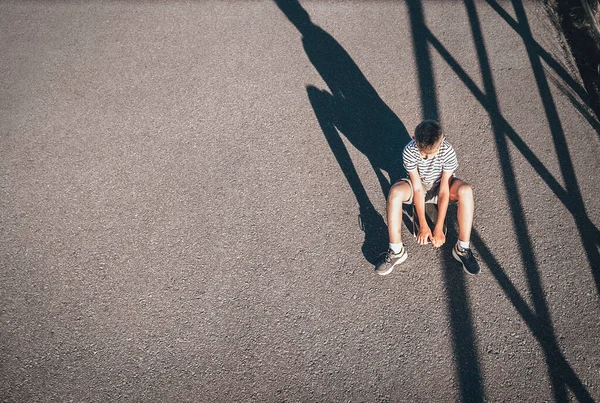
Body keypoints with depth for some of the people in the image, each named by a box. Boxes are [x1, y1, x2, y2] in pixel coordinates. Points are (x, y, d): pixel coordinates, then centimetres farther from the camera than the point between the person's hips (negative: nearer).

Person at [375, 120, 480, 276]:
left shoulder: (448, 151, -29)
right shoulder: (409, 151, -29)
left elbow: (444, 192, -26)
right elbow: (417, 188, -24)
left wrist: (438, 228, -26)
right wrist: (423, 226, -23)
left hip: (441, 185, 0)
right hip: (419, 185, 0)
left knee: (465, 190, -33)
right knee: (395, 192, -33)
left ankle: (462, 249, -20)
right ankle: (396, 251, -24)